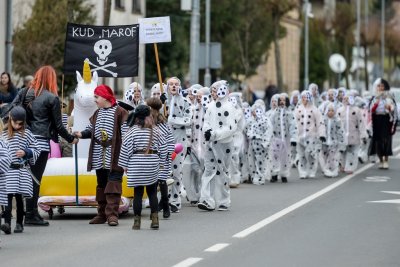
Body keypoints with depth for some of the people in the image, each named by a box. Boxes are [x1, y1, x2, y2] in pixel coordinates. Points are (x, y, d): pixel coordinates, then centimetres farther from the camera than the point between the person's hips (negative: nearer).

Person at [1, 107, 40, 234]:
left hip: (22, 170, 0)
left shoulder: (27, 134, 4)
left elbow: (36, 151, 7)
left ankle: (19, 224, 13)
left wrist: (26, 152, -9)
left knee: (19, 197, 5)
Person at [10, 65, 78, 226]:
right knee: (35, 178, -1)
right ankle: (30, 215, 1)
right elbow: (58, 125, -1)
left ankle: (33, 213, 14)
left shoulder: (24, 93, 8)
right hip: (41, 141, -5)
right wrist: (71, 139, 12)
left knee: (31, 177, 12)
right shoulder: (52, 98, -5)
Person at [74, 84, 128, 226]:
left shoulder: (120, 112, -7)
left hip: (114, 157, -7)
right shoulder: (97, 113, 16)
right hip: (99, 158, 7)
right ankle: (102, 214, 19)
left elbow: (125, 134, -10)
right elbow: (91, 130, 17)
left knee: (113, 185, -9)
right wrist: (81, 134, -4)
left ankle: (112, 213, -10)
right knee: (101, 185, 12)